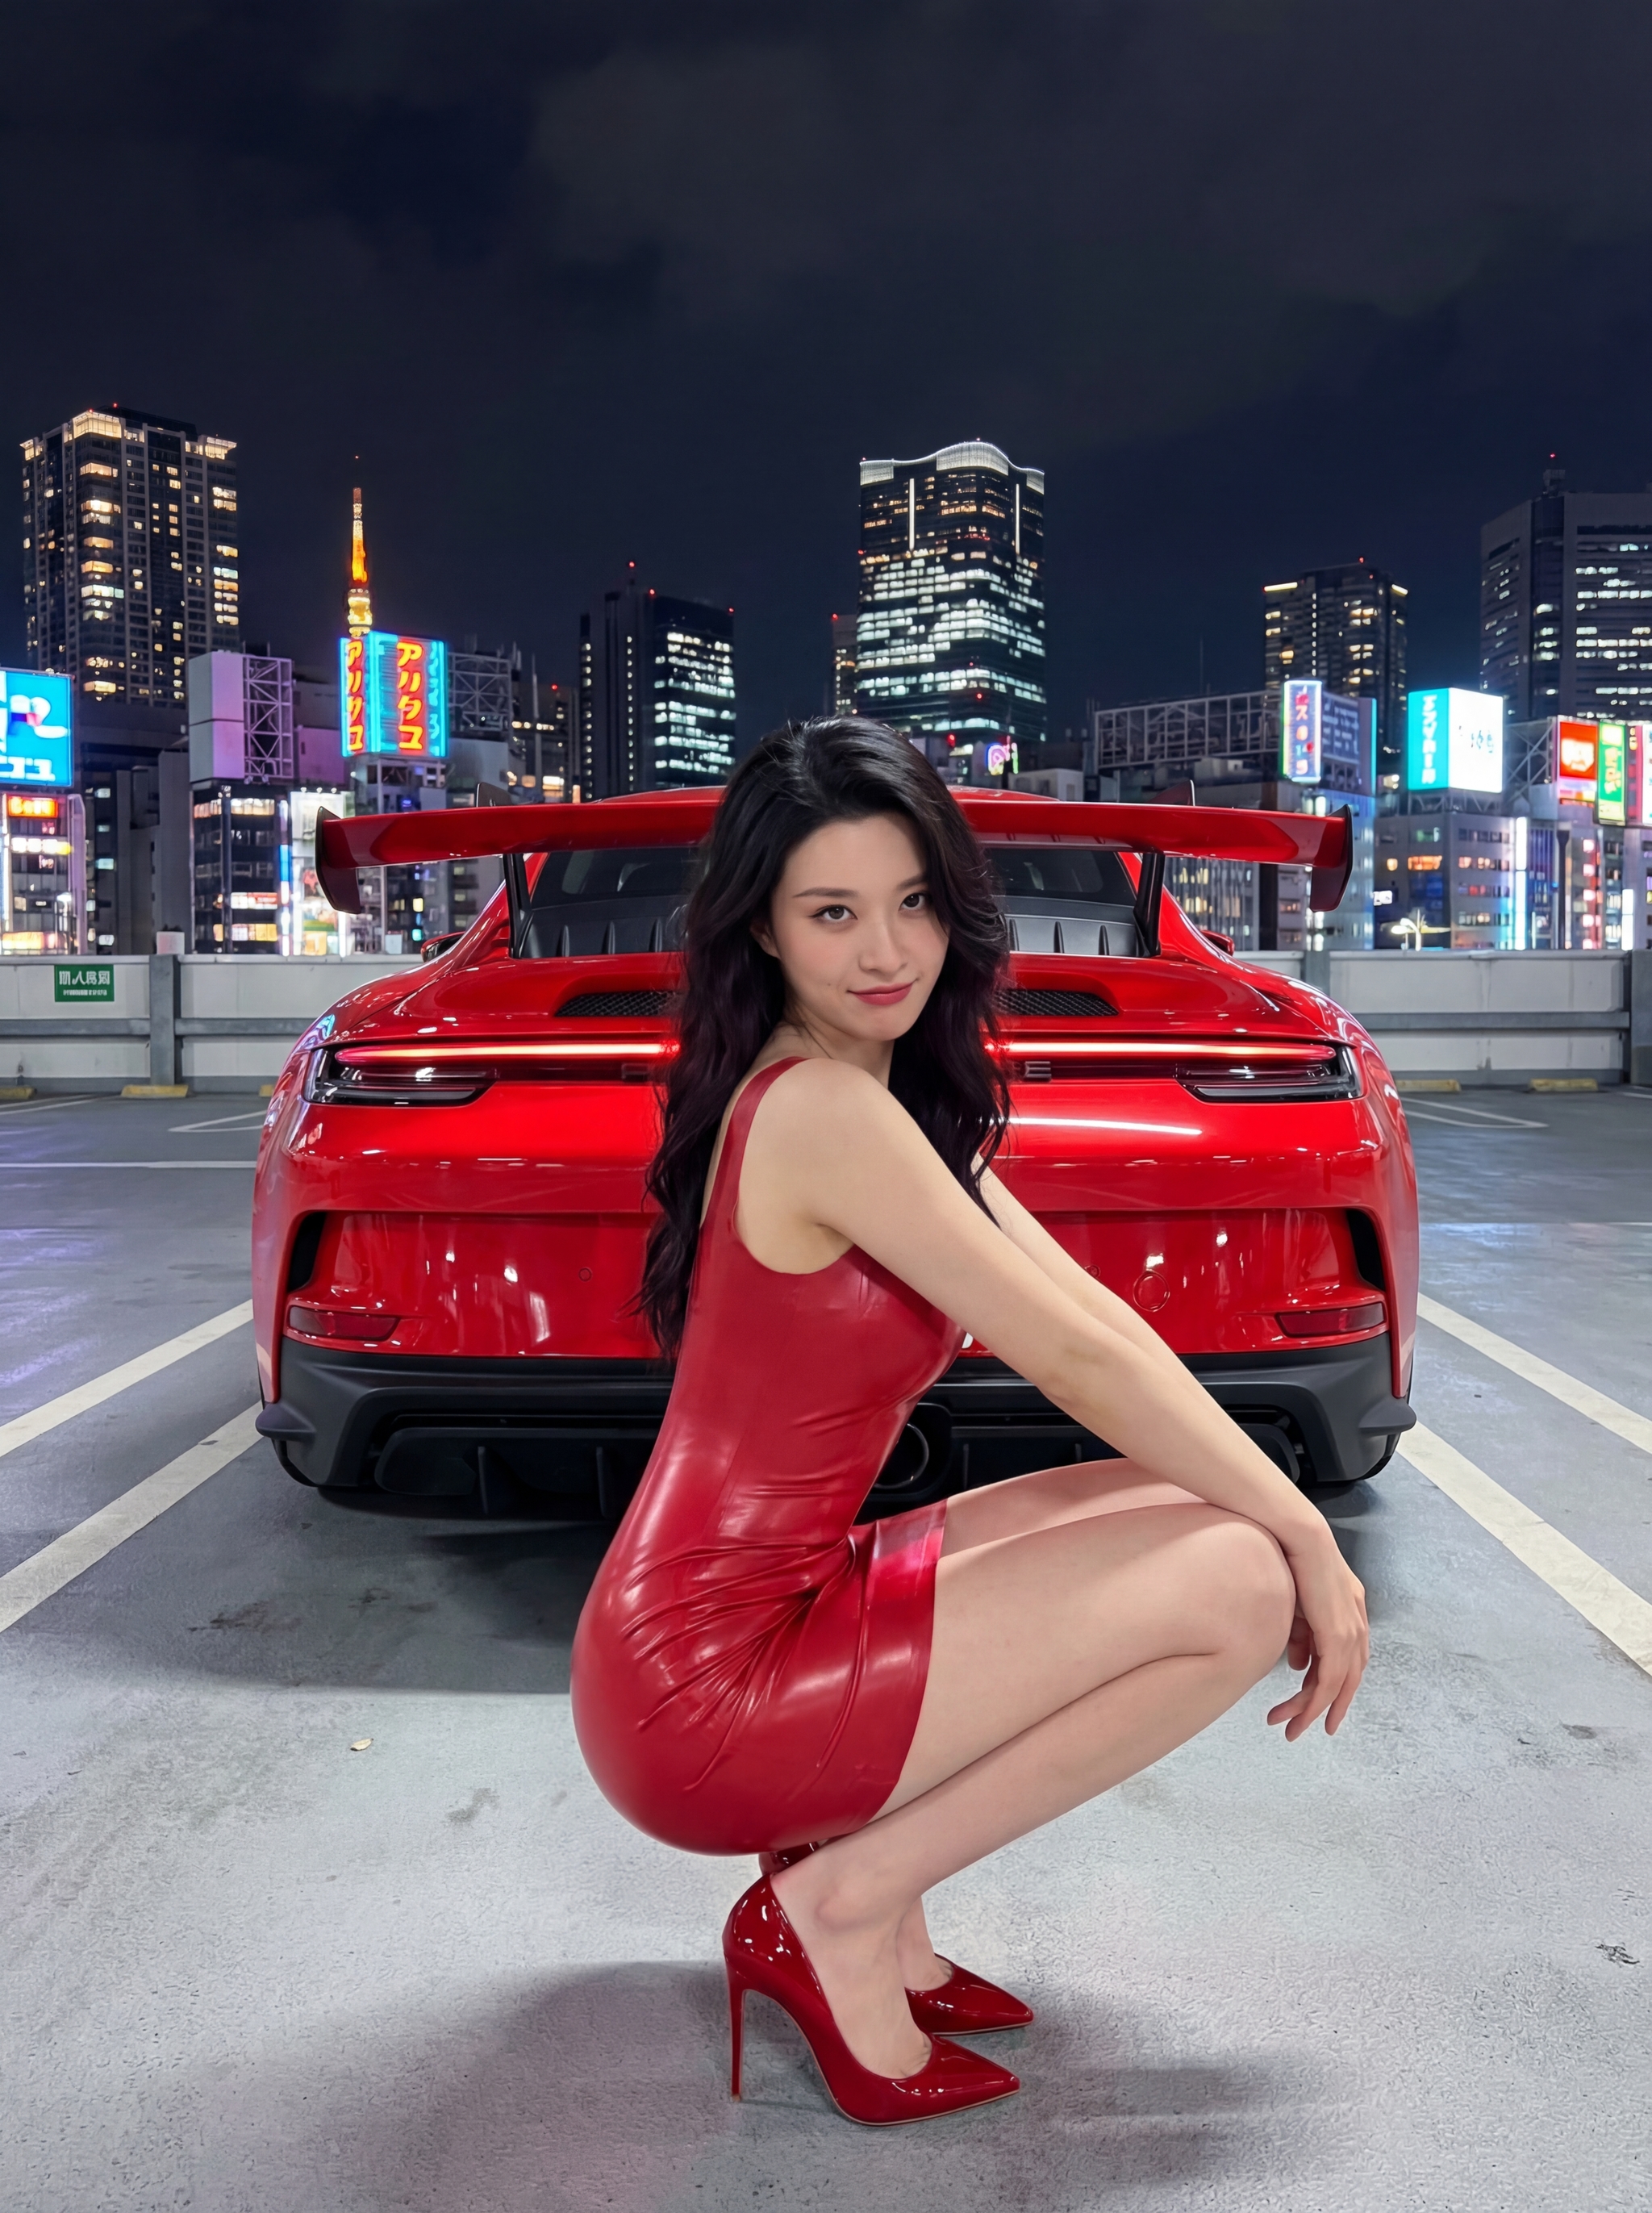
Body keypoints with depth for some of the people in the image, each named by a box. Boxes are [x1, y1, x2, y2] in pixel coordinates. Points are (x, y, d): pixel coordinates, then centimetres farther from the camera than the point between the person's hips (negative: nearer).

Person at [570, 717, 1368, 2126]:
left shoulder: (906, 1100, 10)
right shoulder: (821, 1108, -19)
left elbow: (1092, 1315, 7)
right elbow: (1076, 1357, -16)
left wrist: (1281, 1519, 1)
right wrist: (1305, 1536, -4)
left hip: (774, 1608, 9)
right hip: (707, 1689, -9)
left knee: (1211, 1521, 9)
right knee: (1243, 1585, -12)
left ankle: (850, 1867, 11)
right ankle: (843, 1906, -1)